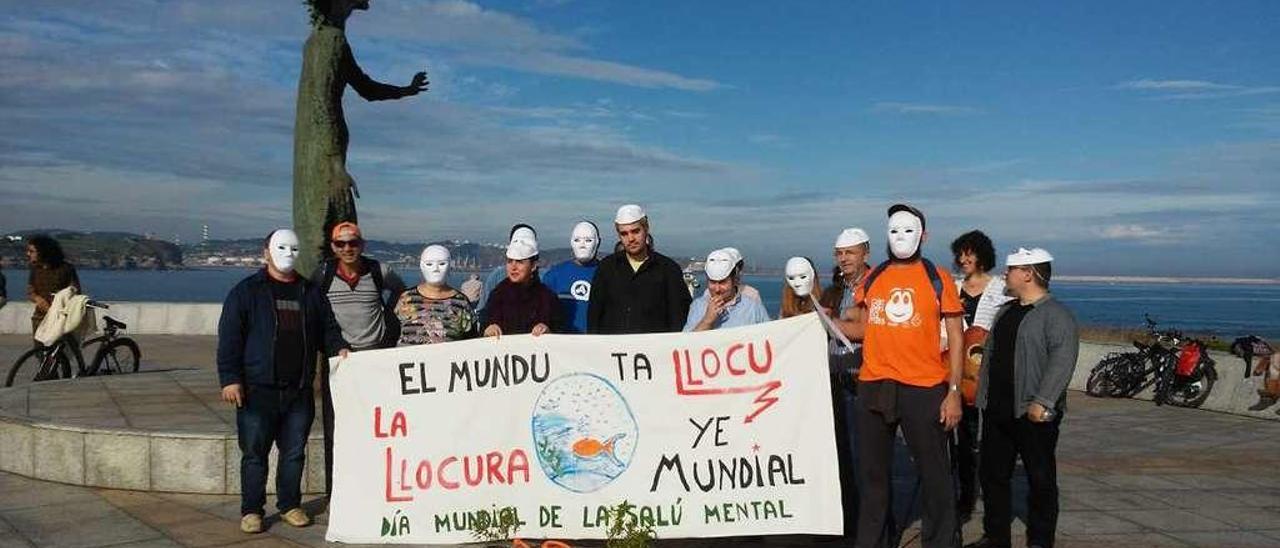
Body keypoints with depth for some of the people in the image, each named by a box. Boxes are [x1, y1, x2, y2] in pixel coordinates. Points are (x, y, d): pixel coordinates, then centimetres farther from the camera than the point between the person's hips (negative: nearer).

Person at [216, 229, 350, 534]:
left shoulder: (311, 292, 12)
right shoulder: (246, 291, 1)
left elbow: (327, 329, 18)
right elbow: (229, 338, -4)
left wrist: (339, 348, -3)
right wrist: (230, 378, -11)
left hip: (300, 392, 3)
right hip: (258, 391, -3)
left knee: (294, 452, 11)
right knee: (254, 453, 3)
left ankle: (290, 506, 24)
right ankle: (251, 510, 15)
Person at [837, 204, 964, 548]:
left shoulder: (938, 279, 0)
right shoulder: (873, 278, 9)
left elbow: (955, 337, -1)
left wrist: (954, 391, -8)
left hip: (924, 390, -3)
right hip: (873, 387, 3)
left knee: (933, 472, 5)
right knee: (871, 471, 12)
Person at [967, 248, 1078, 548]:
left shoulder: (1056, 315, -10)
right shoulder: (1005, 311, 16)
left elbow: (1062, 361, -21)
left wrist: (1042, 401, -26)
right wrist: (983, 397, 17)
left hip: (1033, 414, -8)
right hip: (997, 411, 8)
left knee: (1041, 480, 3)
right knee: (992, 475, 13)